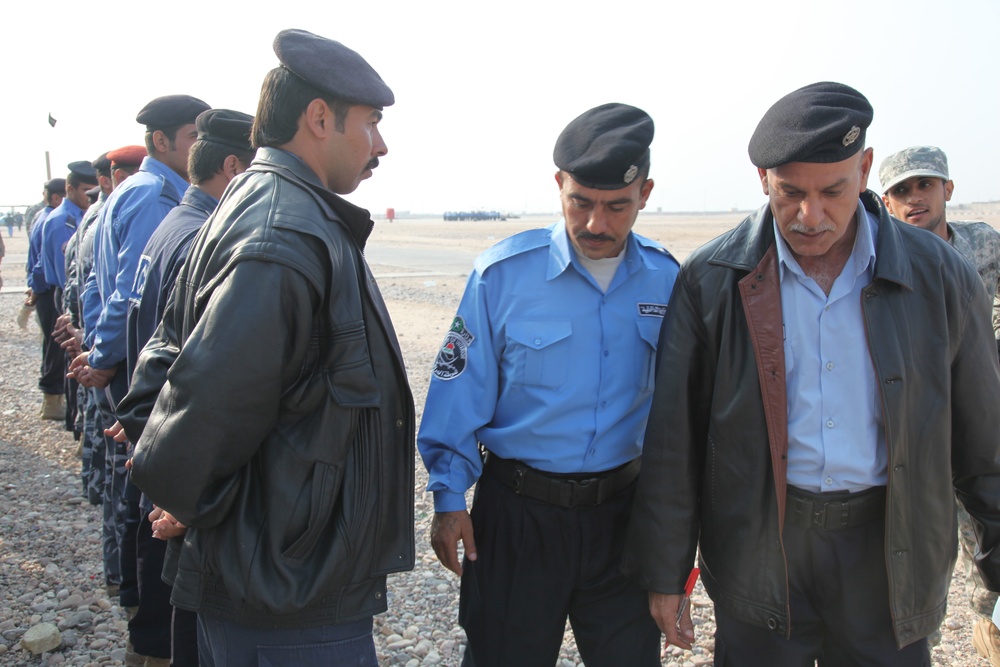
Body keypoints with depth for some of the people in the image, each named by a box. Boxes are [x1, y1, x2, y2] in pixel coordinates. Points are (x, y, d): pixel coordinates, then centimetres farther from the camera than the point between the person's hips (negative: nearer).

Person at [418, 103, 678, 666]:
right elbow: (460, 397, -7)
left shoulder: (666, 280, -3)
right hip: (516, 513, -2)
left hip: (623, 509, 2)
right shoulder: (503, 274, -12)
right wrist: (450, 498, -8)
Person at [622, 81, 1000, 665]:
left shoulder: (940, 277, -3)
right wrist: (665, 570, -2)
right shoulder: (711, 280, -6)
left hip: (887, 548, 1)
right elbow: (674, 437, -3)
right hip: (758, 549, -1)